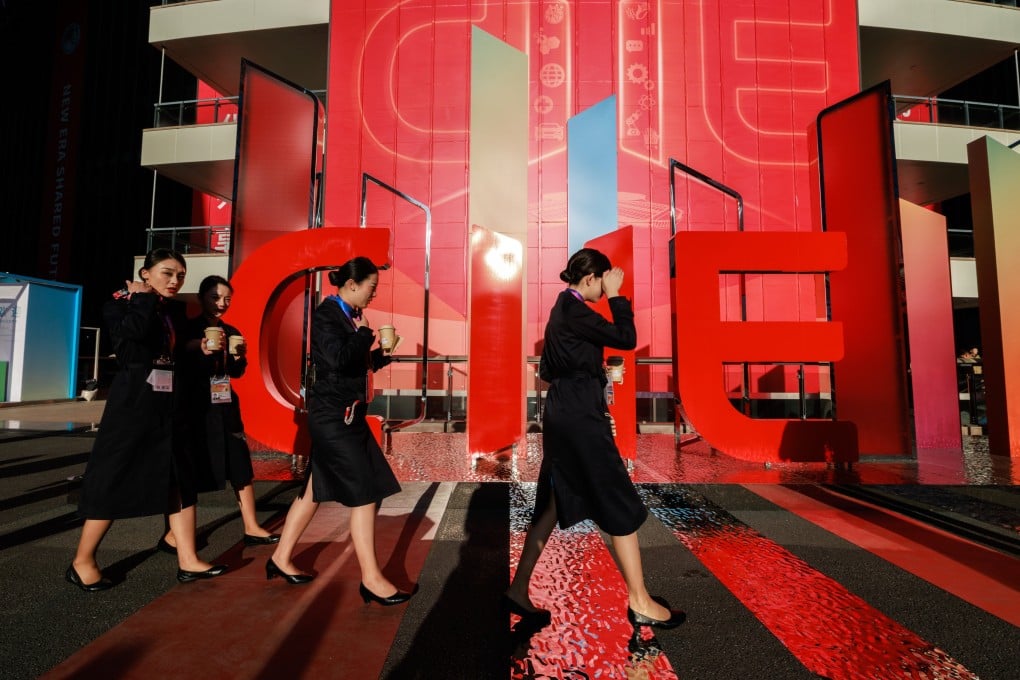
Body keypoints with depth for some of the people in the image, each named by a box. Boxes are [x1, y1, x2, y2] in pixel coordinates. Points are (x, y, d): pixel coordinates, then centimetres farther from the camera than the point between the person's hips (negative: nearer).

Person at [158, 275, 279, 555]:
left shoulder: (231, 332, 9)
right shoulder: (187, 329, -6)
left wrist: (239, 356, -6)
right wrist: (201, 351, -25)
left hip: (226, 408, 5)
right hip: (195, 408, -5)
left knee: (241, 465, 5)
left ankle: (251, 528, 14)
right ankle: (172, 535, 19)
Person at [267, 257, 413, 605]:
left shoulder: (349, 316, 12)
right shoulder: (326, 314, -14)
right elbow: (340, 358, -28)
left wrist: (383, 351, 5)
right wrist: (364, 333, -14)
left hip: (342, 415, 10)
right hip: (334, 416, -10)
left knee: (316, 488, 18)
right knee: (366, 492, -5)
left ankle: (281, 557, 34)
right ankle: (371, 578, 6)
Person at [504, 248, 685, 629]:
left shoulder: (562, 309, 15)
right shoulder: (575, 311, -14)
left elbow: (546, 370, 18)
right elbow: (627, 338, -15)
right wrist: (616, 296, -6)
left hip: (563, 415, 10)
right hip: (581, 419, -10)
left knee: (553, 505, 15)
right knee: (621, 505, 4)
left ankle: (519, 590, 24)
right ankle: (639, 602, 20)